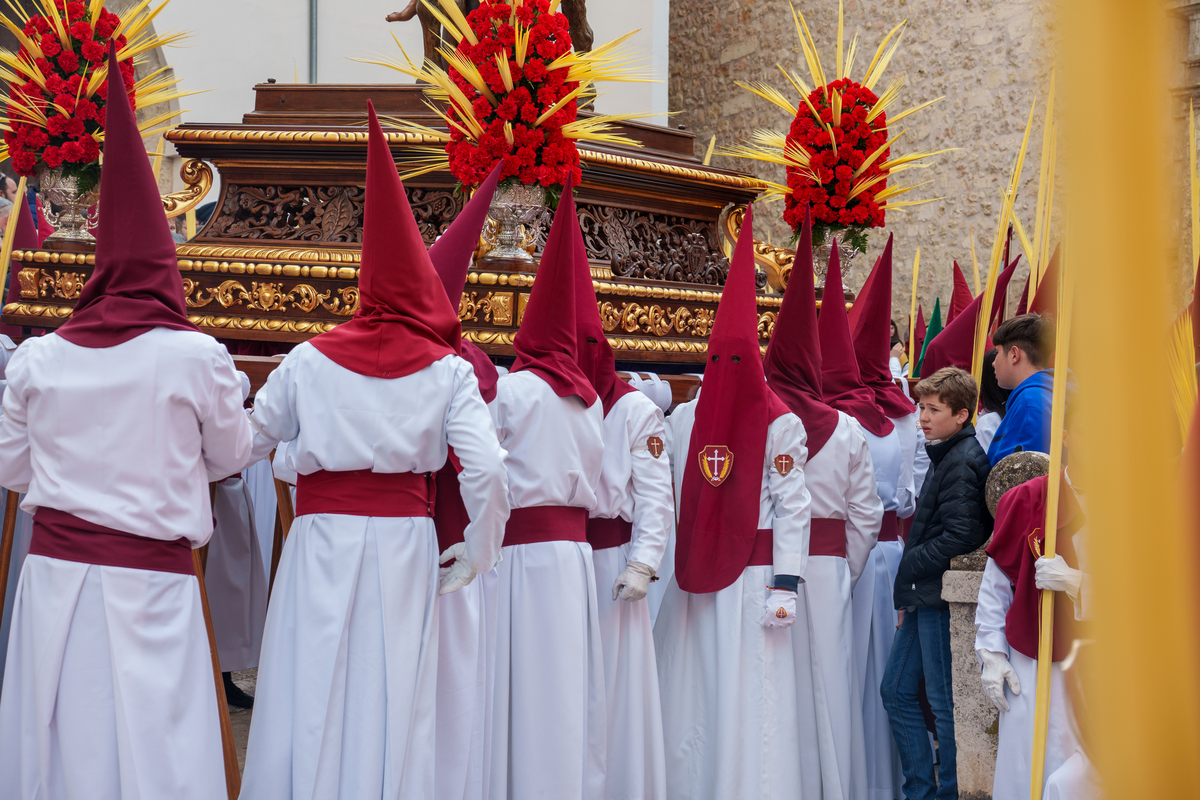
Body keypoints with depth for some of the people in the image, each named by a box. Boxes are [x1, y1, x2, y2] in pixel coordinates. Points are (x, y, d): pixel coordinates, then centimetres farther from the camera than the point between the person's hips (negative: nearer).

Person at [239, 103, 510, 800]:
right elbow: (487, 471, -9)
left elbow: (247, 443, 10)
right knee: (394, 700, 5)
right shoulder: (447, 370, -1)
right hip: (404, 544, 0)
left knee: (312, 697, 5)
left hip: (321, 539, 0)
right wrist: (476, 560, 3)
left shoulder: (311, 360, 1)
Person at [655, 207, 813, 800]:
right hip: (692, 581, 4)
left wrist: (785, 588, -11)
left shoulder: (780, 424, -2)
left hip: (752, 580, -4)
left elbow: (792, 507, -5)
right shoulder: (684, 418, 10)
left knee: (747, 702, -4)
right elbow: (665, 496, 12)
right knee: (689, 700, 5)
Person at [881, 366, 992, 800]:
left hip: (942, 596, -11)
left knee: (944, 700, -3)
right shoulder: (945, 456, 16)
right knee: (896, 689, 13)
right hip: (923, 595, 11)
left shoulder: (962, 463, -15)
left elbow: (960, 537, -22)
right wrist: (908, 584, 14)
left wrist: (909, 566, -13)